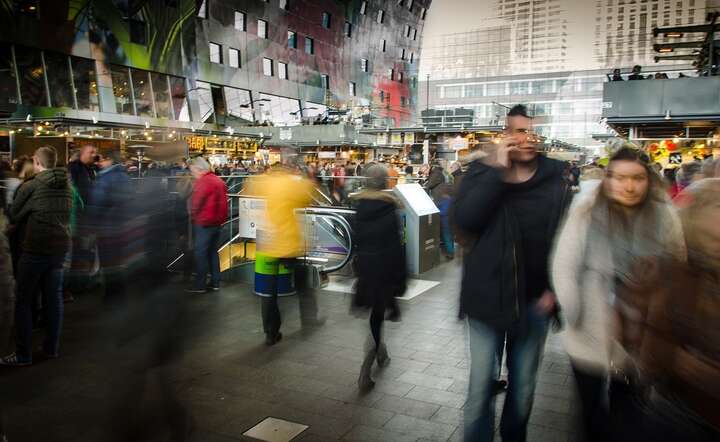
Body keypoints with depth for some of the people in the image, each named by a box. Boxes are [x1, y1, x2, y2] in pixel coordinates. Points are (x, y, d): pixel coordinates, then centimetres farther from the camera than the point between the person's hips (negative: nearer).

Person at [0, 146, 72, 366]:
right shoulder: (66, 186, 5)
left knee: (24, 301, 5)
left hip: (36, 248, -5)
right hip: (61, 246, 5)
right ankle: (52, 347, 20)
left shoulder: (30, 187, -10)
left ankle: (23, 354, 8)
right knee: (54, 297, 13)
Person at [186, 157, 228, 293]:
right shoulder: (218, 180, 13)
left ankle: (200, 285, 2)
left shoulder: (203, 181, -17)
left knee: (200, 254, -2)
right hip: (217, 222, 9)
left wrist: (193, 216, 3)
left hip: (204, 223, -9)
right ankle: (215, 283, 18)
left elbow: (196, 203, -15)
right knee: (213, 252, 14)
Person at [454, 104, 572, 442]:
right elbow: (464, 219, -20)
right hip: (488, 297, -2)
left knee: (523, 386, 18)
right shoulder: (483, 172, -4)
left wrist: (555, 289, -4)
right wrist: (498, 170, -21)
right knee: (481, 386, 6)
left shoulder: (556, 180, -2)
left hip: (534, 301, 2)